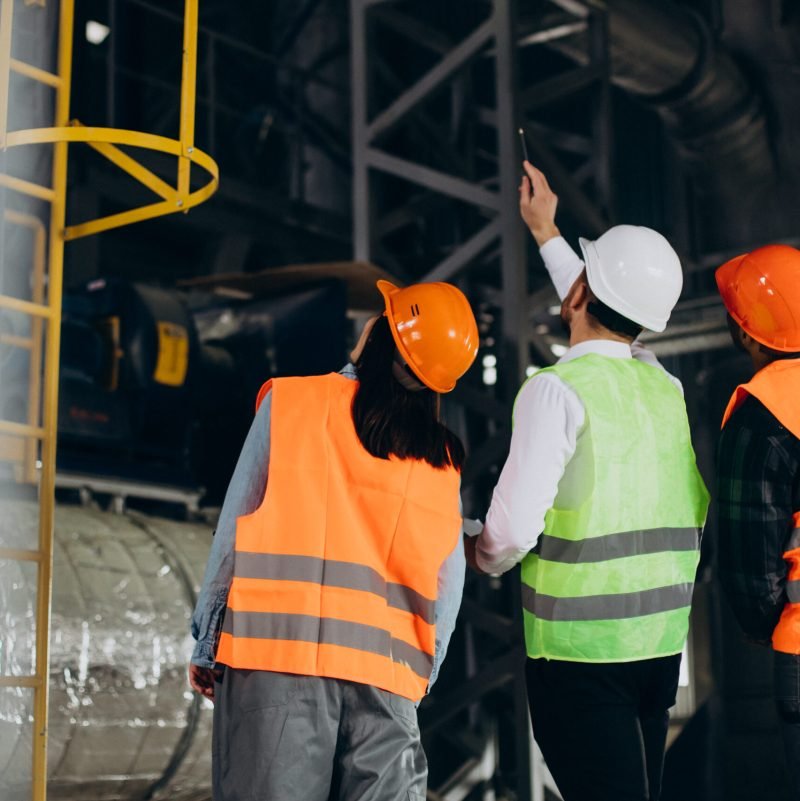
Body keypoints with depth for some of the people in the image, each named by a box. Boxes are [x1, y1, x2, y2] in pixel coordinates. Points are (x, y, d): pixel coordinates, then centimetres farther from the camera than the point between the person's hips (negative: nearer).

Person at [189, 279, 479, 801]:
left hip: (277, 647, -2)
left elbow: (235, 530, 2)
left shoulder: (290, 403, 1)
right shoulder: (442, 456, 9)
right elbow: (448, 582, 9)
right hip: (385, 669, 3)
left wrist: (208, 643, 8)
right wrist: (423, 672, 20)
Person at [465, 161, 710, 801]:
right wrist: (546, 233, 42)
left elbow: (514, 529, -17)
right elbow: (610, 323, 31)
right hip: (662, 641, 7)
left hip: (580, 647, -7)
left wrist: (482, 557, 7)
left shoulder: (556, 390, -12)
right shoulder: (663, 384, 9)